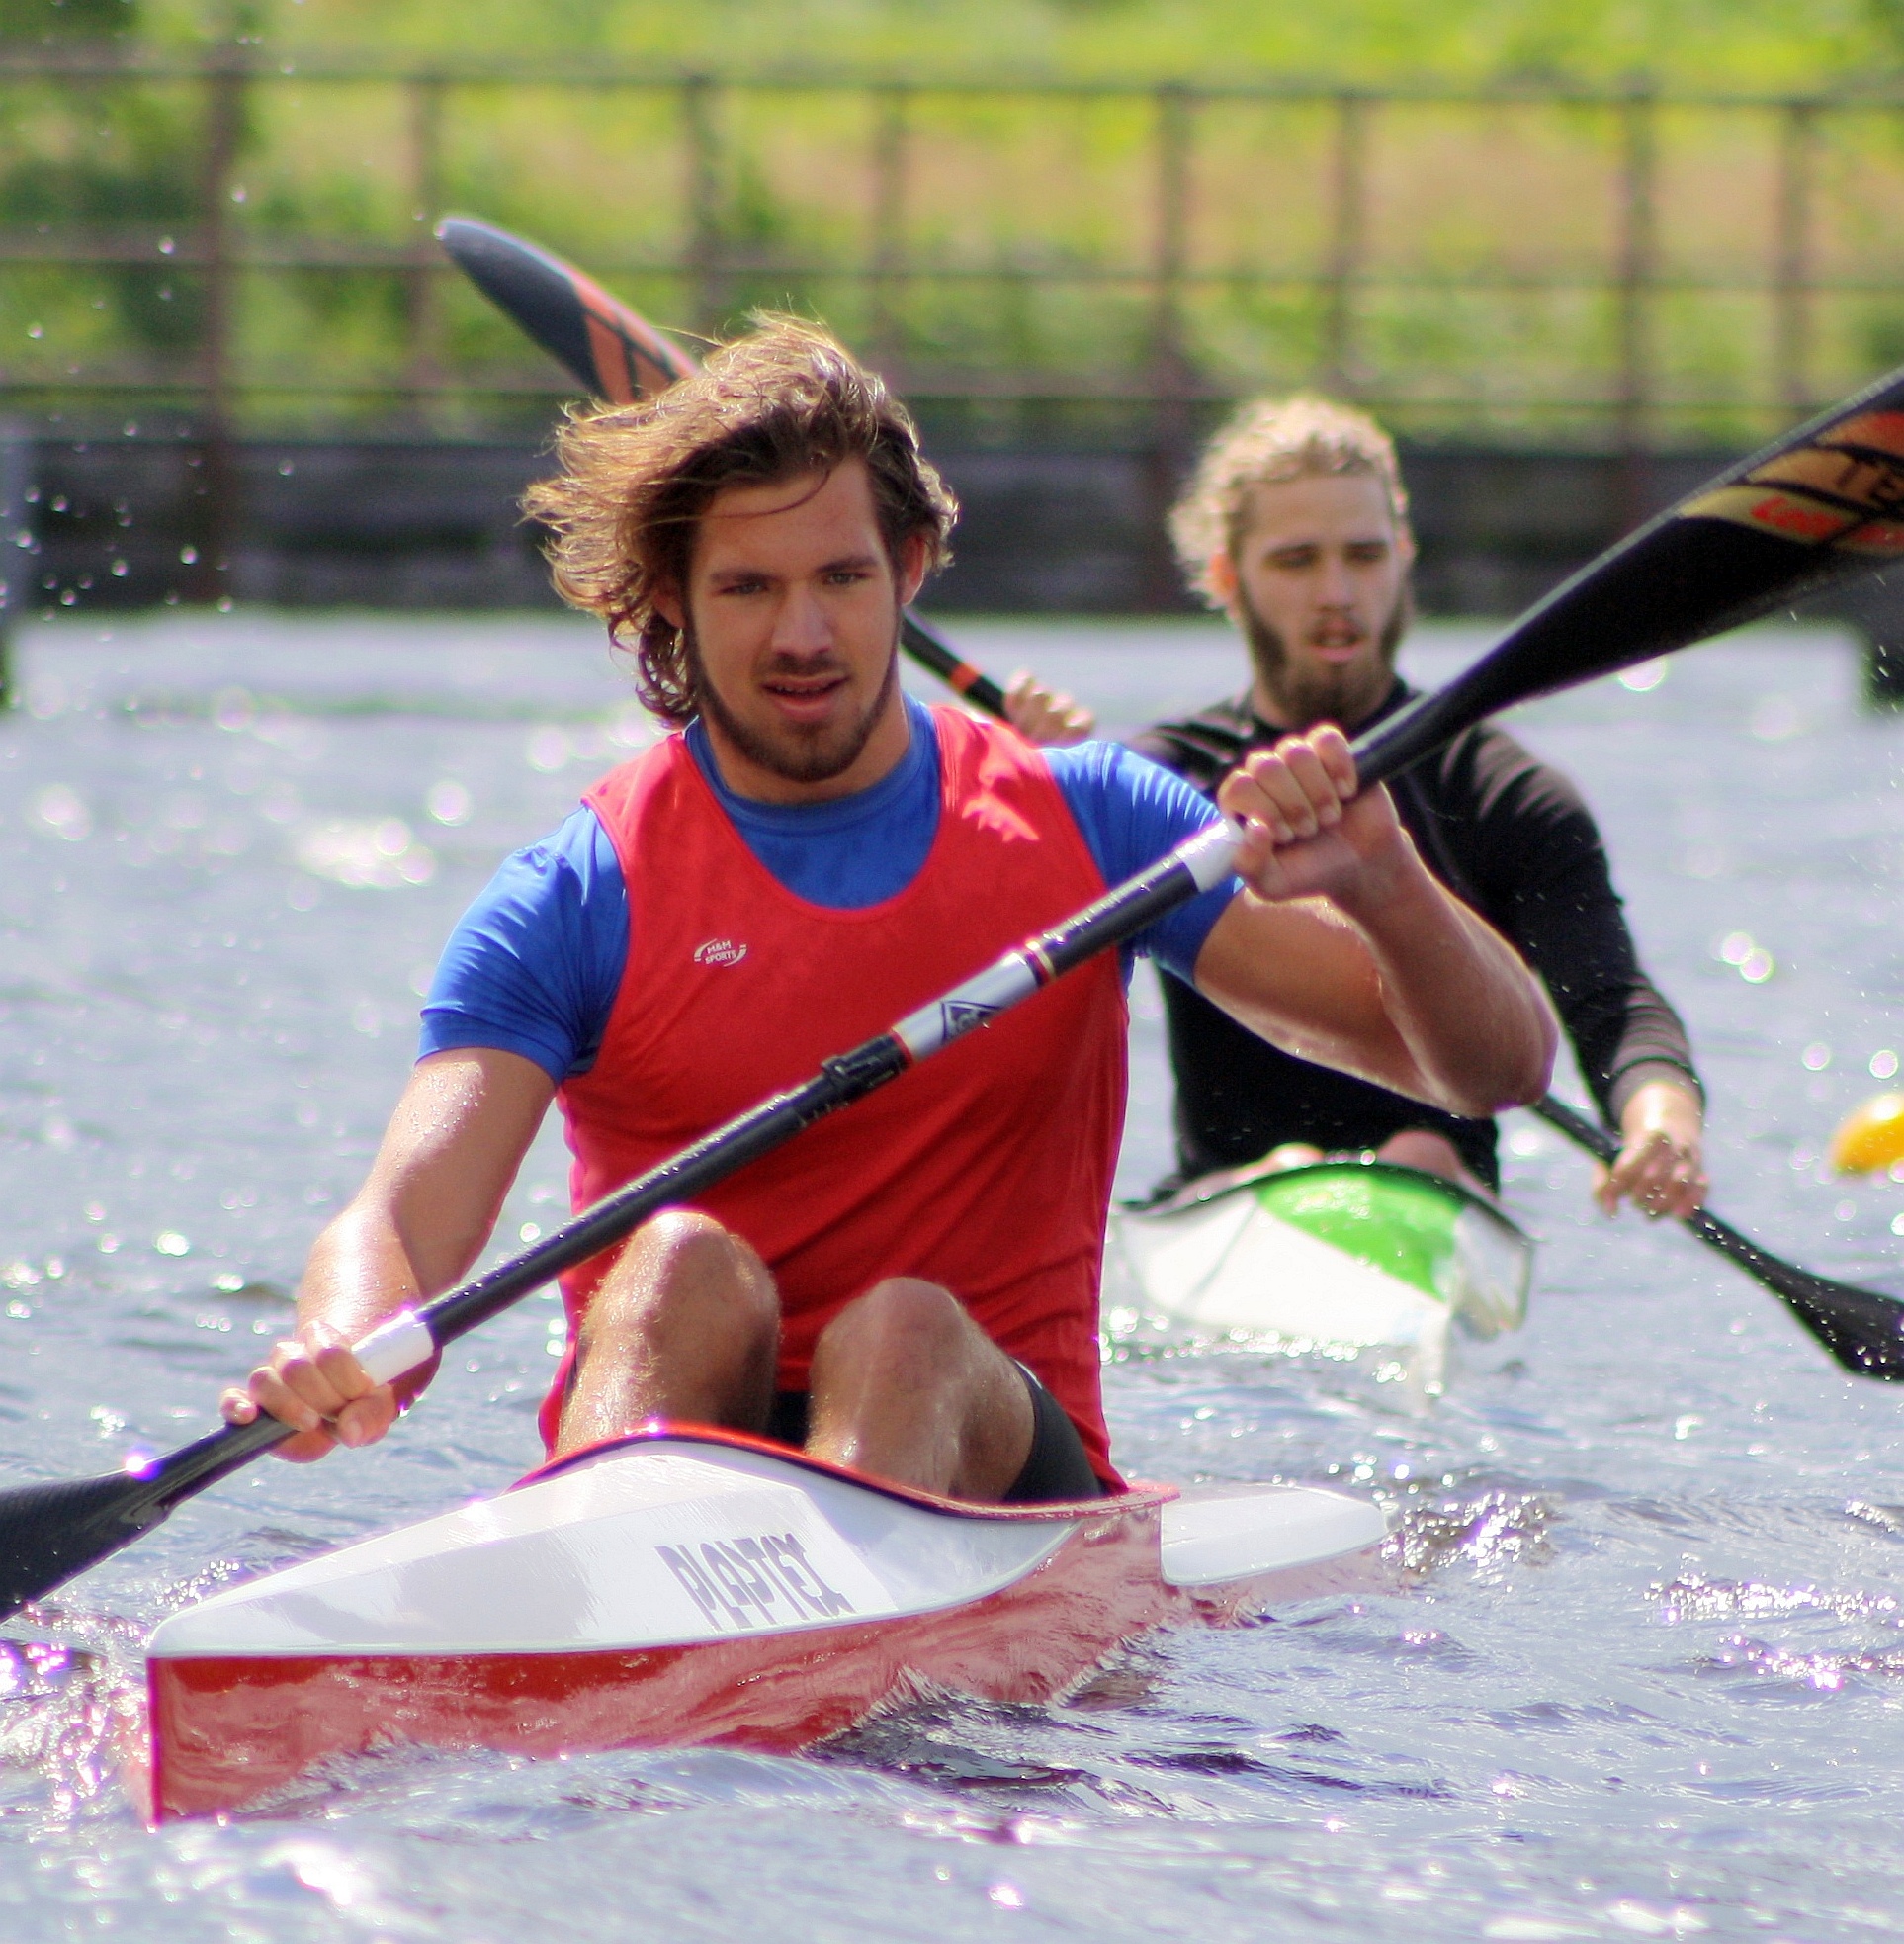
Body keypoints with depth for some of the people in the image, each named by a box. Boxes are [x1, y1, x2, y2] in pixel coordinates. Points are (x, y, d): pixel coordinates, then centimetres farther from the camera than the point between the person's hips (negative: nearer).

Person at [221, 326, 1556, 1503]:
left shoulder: (1084, 831, 6)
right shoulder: (577, 907, 1)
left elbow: (1497, 1068, 1)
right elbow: (406, 1218, -13)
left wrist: (1378, 886, -21)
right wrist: (343, 1353, -38)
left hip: (991, 1464, 0)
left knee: (906, 1332, -30)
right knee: (684, 1263, -29)